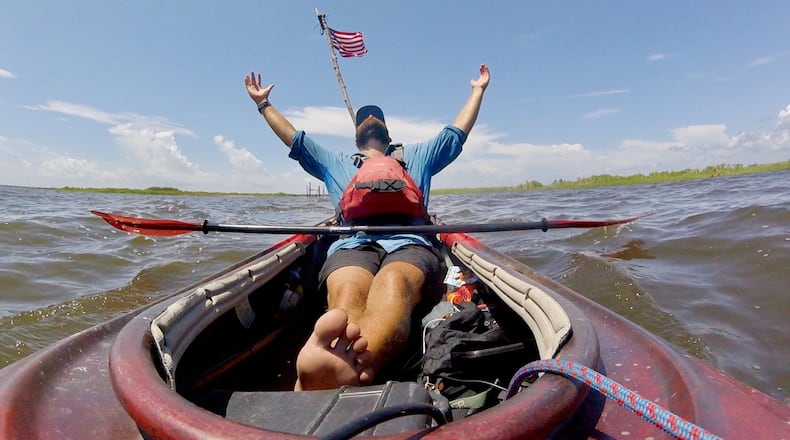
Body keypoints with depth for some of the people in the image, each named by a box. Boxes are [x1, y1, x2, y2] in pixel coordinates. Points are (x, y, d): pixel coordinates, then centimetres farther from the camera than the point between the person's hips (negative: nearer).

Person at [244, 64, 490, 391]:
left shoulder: (418, 155, 40)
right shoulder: (335, 163, 39)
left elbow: (457, 133, 40)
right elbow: (293, 139, 38)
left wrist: (478, 91, 44)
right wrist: (263, 103, 41)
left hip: (409, 243, 0)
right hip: (353, 243, 1)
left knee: (393, 285, -39)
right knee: (347, 294, -37)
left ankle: (348, 369, -68)